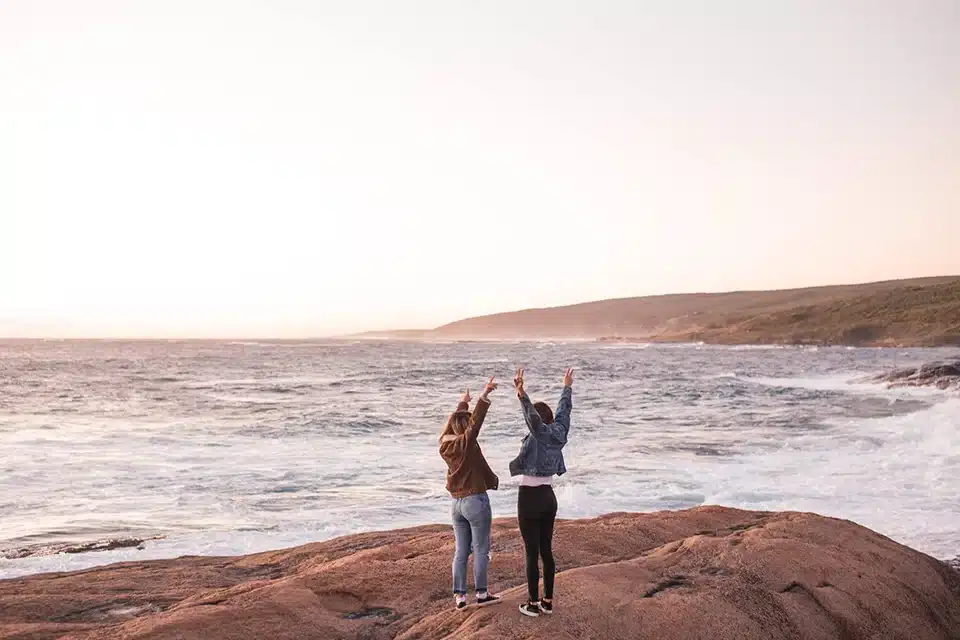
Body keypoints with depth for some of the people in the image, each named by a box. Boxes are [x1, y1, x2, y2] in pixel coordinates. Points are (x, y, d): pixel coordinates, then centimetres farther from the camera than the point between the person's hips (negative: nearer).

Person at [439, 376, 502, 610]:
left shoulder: (444, 445, 3)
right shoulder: (465, 443, -16)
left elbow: (452, 422, 18)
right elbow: (476, 421, -27)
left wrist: (463, 403, 33)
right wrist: (485, 395, -32)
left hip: (457, 503, 7)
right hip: (476, 501, -7)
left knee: (461, 551, 10)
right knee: (481, 550, 4)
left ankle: (459, 595, 11)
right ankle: (482, 593, 10)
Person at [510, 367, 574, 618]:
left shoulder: (540, 435, -14)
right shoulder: (558, 433, 4)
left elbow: (532, 416, -36)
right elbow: (564, 410, 19)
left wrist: (522, 395, -51)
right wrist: (567, 387, 34)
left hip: (530, 498, -7)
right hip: (549, 498, 7)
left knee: (532, 553, -1)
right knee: (546, 550, 13)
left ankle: (533, 604, 5)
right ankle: (548, 601, 18)